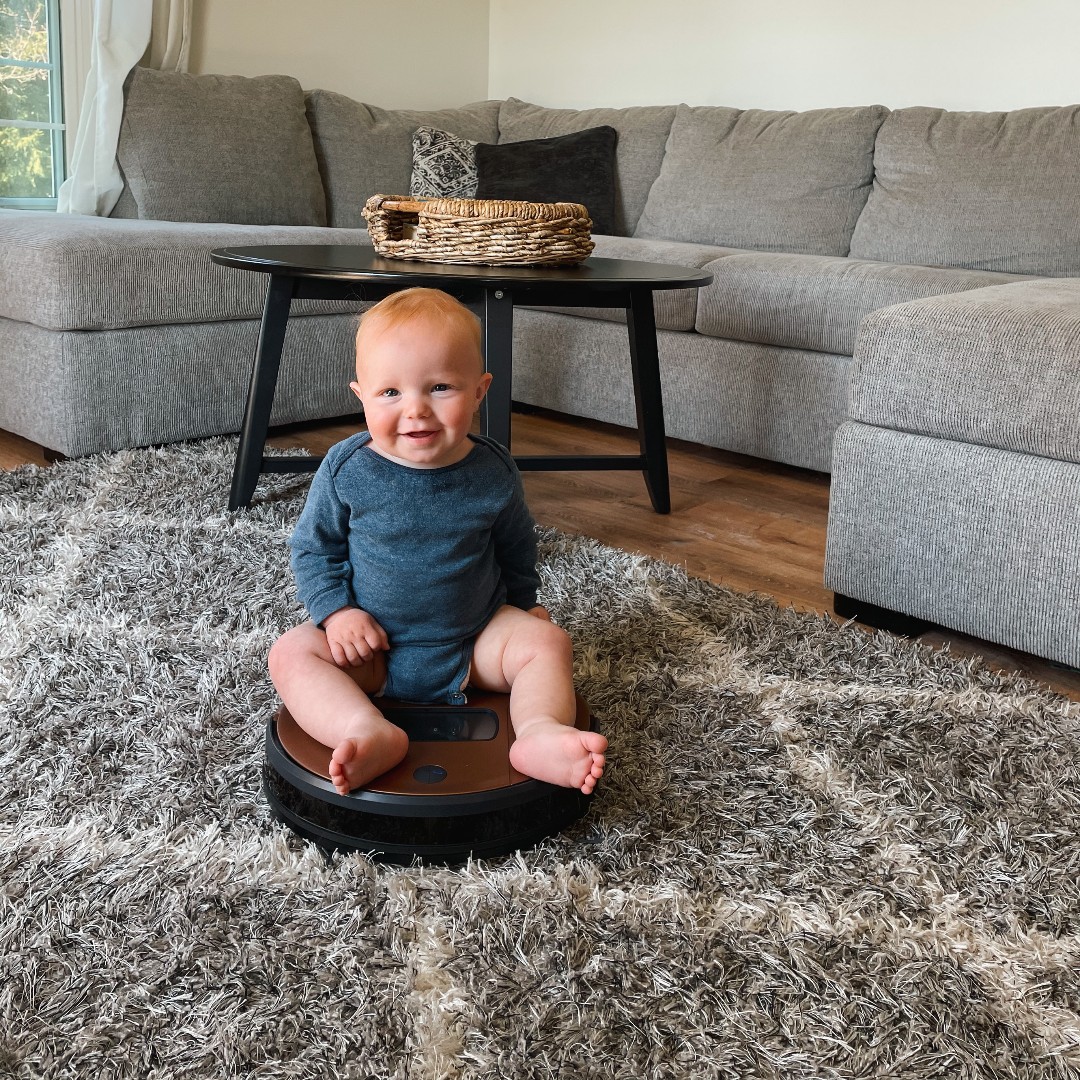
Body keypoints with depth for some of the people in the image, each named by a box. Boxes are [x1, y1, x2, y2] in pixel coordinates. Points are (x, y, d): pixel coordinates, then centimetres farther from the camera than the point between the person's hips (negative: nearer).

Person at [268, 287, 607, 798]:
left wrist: (522, 604, 17)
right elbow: (313, 547, -1)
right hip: (372, 649, -1)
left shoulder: (494, 472, -9)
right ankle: (369, 733, -43)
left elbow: (516, 549, 10)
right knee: (292, 652, -23)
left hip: (475, 641, 1)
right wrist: (336, 610, -14)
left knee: (546, 640, -18)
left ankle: (541, 731, -37)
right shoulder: (346, 469, -13)